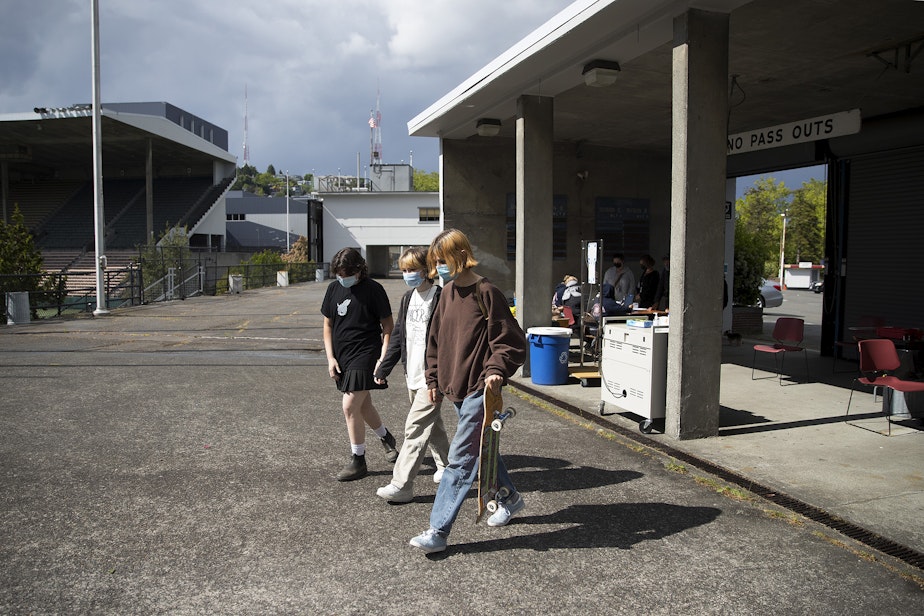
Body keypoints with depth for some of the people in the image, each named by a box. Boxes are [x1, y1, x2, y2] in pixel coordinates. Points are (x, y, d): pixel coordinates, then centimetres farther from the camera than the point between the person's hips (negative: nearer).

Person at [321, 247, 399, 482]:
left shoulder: (373, 290, -10)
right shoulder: (334, 288, 6)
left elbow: (388, 326, -7)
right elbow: (328, 324, 11)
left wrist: (383, 358, -14)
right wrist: (331, 357, 3)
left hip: (365, 355, -6)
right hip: (342, 357, 6)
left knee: (350, 406, -11)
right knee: (363, 405, 18)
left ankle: (358, 461, 3)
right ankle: (386, 437, 43)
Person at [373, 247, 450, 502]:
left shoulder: (440, 297, -14)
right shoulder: (408, 298, 12)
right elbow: (398, 335, 18)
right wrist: (384, 368, 17)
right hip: (413, 376, 9)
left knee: (415, 428, -9)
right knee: (432, 424, 20)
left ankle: (401, 485, -5)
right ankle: (446, 465, 38)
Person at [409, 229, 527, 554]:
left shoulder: (487, 293, -12)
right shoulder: (448, 293, 11)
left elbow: (511, 340, -12)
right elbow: (436, 339, 18)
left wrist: (496, 369, -26)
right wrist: (434, 379, 17)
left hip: (480, 389, -8)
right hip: (456, 387, 9)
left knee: (460, 459, -7)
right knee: (480, 448, 21)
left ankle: (438, 531, -3)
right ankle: (510, 498, 42)